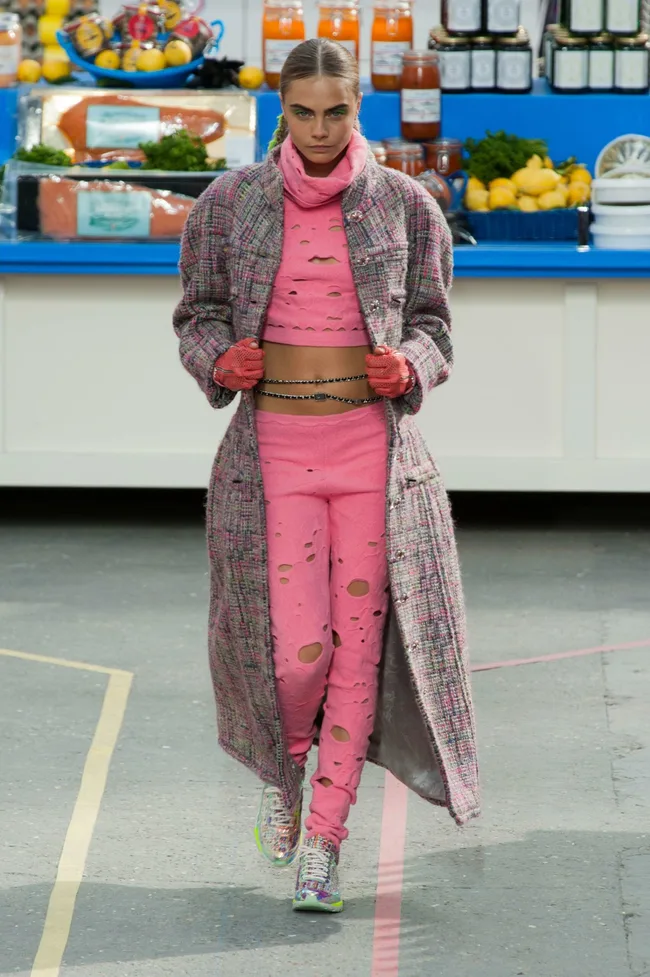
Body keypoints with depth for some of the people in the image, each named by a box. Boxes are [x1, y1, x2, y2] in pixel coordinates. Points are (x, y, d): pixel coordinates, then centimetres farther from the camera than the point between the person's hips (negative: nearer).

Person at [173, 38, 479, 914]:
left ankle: (324, 842, 11)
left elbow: (432, 325, 8)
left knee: (359, 641, 0)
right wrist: (220, 360, -13)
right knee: (297, 648, -9)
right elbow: (199, 315, 9)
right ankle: (283, 769, 26)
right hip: (275, 445, -1)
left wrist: (408, 366, -14)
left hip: (374, 444, 1)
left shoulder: (405, 206, 1)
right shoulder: (230, 203, 1)